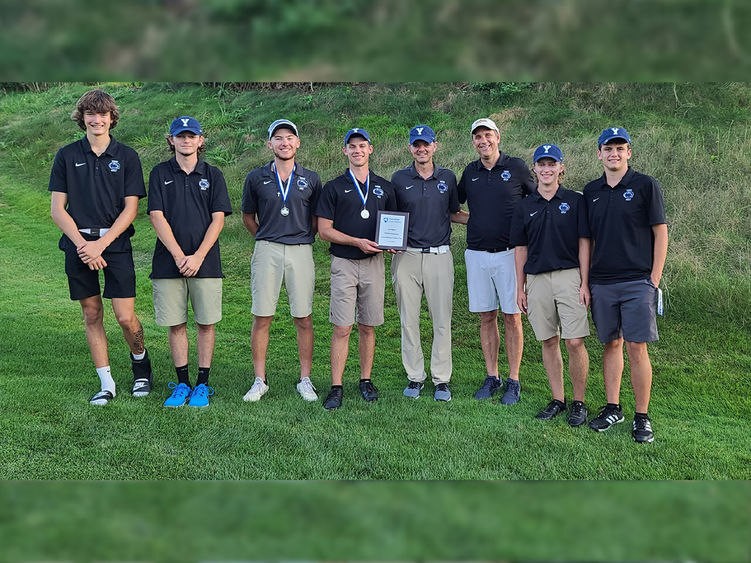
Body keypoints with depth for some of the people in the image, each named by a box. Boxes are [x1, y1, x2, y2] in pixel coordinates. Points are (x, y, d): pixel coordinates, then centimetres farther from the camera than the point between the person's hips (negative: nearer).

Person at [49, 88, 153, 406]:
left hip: (115, 243, -2)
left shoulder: (126, 157, 4)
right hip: (79, 243, 2)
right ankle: (106, 384, 16)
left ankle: (140, 360, 23)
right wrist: (83, 244, -9)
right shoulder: (67, 156, 7)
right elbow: (57, 208, 4)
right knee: (91, 315, 6)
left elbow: (130, 209, -1)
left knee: (125, 317, -7)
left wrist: (100, 243, -11)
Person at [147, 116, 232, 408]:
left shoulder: (212, 175, 7)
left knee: (205, 323, 2)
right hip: (169, 261, 0)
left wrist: (198, 256, -11)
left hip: (205, 261, 0)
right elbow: (157, 217, -1)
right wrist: (178, 255, -11)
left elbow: (218, 219, 0)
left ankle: (202, 384, 12)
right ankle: (182, 383, 16)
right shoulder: (160, 173, 7)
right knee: (176, 324, 5)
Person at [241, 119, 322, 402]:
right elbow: (248, 217, 17)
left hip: (301, 251, 0)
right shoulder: (256, 178, 6)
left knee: (303, 318, 2)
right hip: (267, 251, 0)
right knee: (262, 317, 0)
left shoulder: (310, 179, 7)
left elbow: (318, 217, 16)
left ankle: (305, 380, 12)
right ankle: (260, 380, 10)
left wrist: (303, 238, 10)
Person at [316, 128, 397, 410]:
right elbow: (324, 229, -2)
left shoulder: (384, 187, 12)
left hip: (374, 262, 3)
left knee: (367, 326, 9)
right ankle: (336, 387, 1)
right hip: (344, 263, -2)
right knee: (342, 328, -5)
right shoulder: (334, 187, 3)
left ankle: (366, 380, 20)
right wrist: (357, 242, -14)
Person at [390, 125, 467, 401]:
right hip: (407, 255, 0)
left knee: (442, 320, 0)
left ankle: (441, 379, 9)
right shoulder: (399, 179, 5)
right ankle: (415, 376, 16)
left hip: (439, 256, 0)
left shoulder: (448, 177, 8)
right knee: (409, 320, 4)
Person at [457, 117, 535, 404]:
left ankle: (513, 381, 8)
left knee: (512, 316, 0)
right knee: (486, 317, 8)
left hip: (509, 253, -3)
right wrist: (476, 220, 9)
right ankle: (492, 377, 18)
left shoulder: (516, 167, 1)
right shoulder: (470, 172, 10)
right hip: (477, 254, 3)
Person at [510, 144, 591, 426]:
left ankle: (579, 402, 8)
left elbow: (584, 243, 1)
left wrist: (584, 283, -6)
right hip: (537, 279, 3)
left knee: (575, 342, -6)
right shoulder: (524, 207, 10)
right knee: (549, 342, 7)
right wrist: (520, 287, 8)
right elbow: (520, 249, 12)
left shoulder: (575, 201, 3)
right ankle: (557, 400, 18)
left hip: (569, 276, -3)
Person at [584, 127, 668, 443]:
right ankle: (612, 408, 21)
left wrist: (655, 280, -8)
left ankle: (642, 417, 5)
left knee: (636, 348, -5)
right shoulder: (591, 191, 11)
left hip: (637, 282, -4)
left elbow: (660, 233, -2)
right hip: (601, 283, 4)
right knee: (611, 345, 10)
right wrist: (585, 280, 9)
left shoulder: (645, 185, -1)